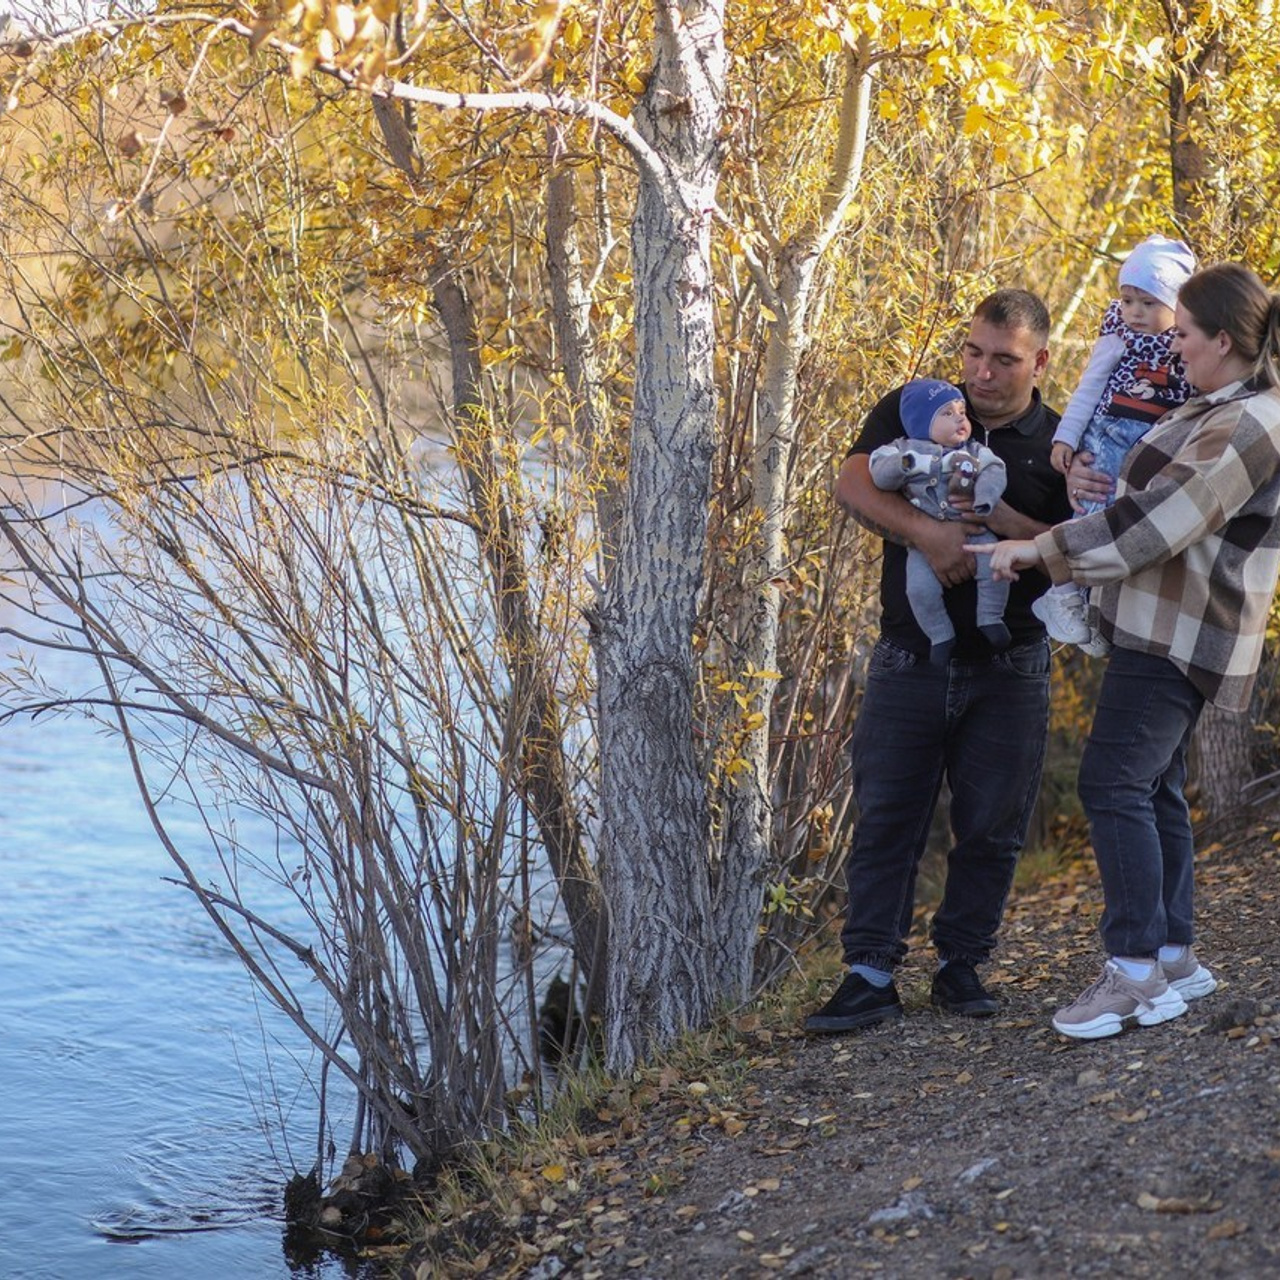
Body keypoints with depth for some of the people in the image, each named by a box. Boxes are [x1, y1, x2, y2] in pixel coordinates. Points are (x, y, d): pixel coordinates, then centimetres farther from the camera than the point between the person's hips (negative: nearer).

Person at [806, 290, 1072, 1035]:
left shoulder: (1059, 445, 1)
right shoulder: (913, 410, 2)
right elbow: (854, 486, -12)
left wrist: (1003, 522, -21)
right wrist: (925, 531, -28)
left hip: (1010, 671, 0)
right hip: (911, 660, 0)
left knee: (992, 828, 6)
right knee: (886, 819, 0)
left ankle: (962, 965, 20)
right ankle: (871, 975, 4)